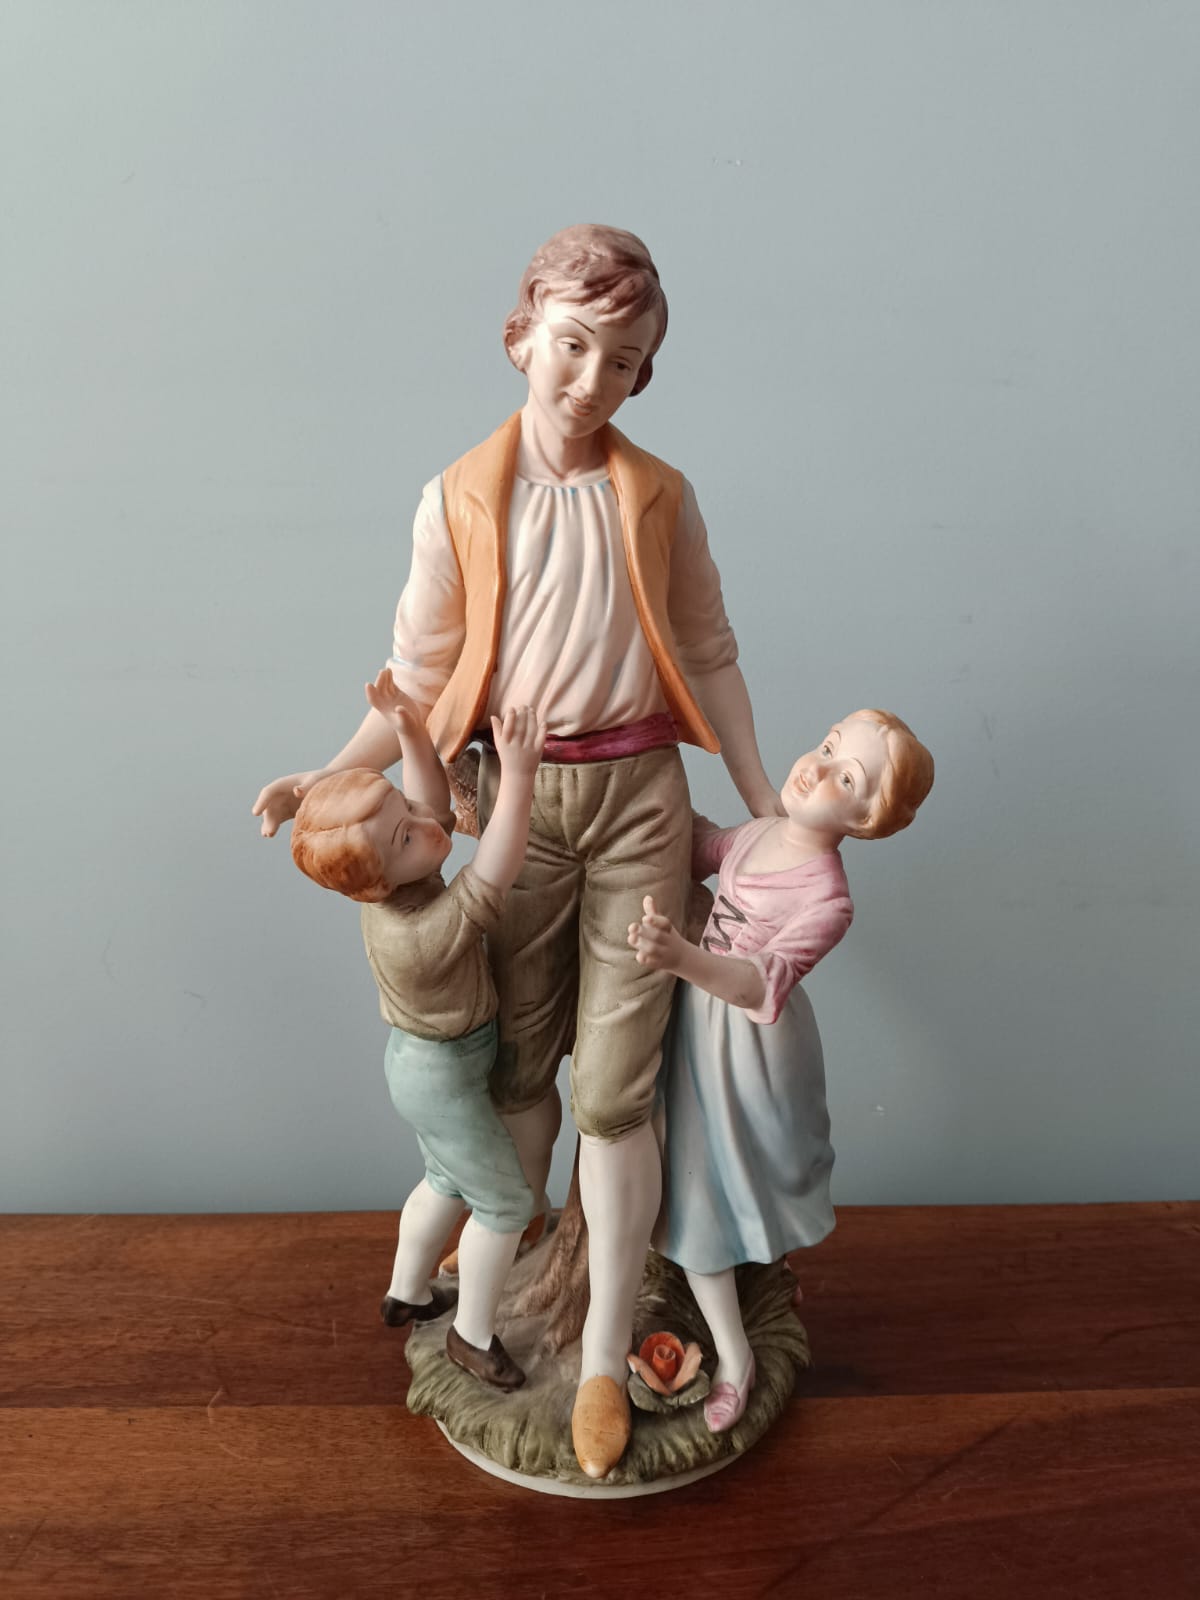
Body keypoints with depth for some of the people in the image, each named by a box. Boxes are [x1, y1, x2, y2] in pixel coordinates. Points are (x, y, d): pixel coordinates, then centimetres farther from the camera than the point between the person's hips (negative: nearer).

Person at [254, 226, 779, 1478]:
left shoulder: (658, 496, 1)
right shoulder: (459, 501, -1)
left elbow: (707, 656, 6)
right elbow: (421, 677, 2)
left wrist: (764, 801, 5)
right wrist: (332, 776, -11)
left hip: (636, 795, 0)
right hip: (512, 800, 1)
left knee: (613, 1087, 2)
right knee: (518, 1064, 14)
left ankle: (603, 1360, 18)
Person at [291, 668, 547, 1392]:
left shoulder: (399, 887, -13)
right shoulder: (419, 934, -37)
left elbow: (435, 798, -4)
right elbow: (490, 882, -46)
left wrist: (413, 734, -18)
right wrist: (518, 777, -52)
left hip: (425, 1064, 9)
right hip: (445, 1080, -9)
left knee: (449, 1181, 28)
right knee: (507, 1202, 10)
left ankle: (407, 1294, 48)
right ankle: (474, 1334, 27)